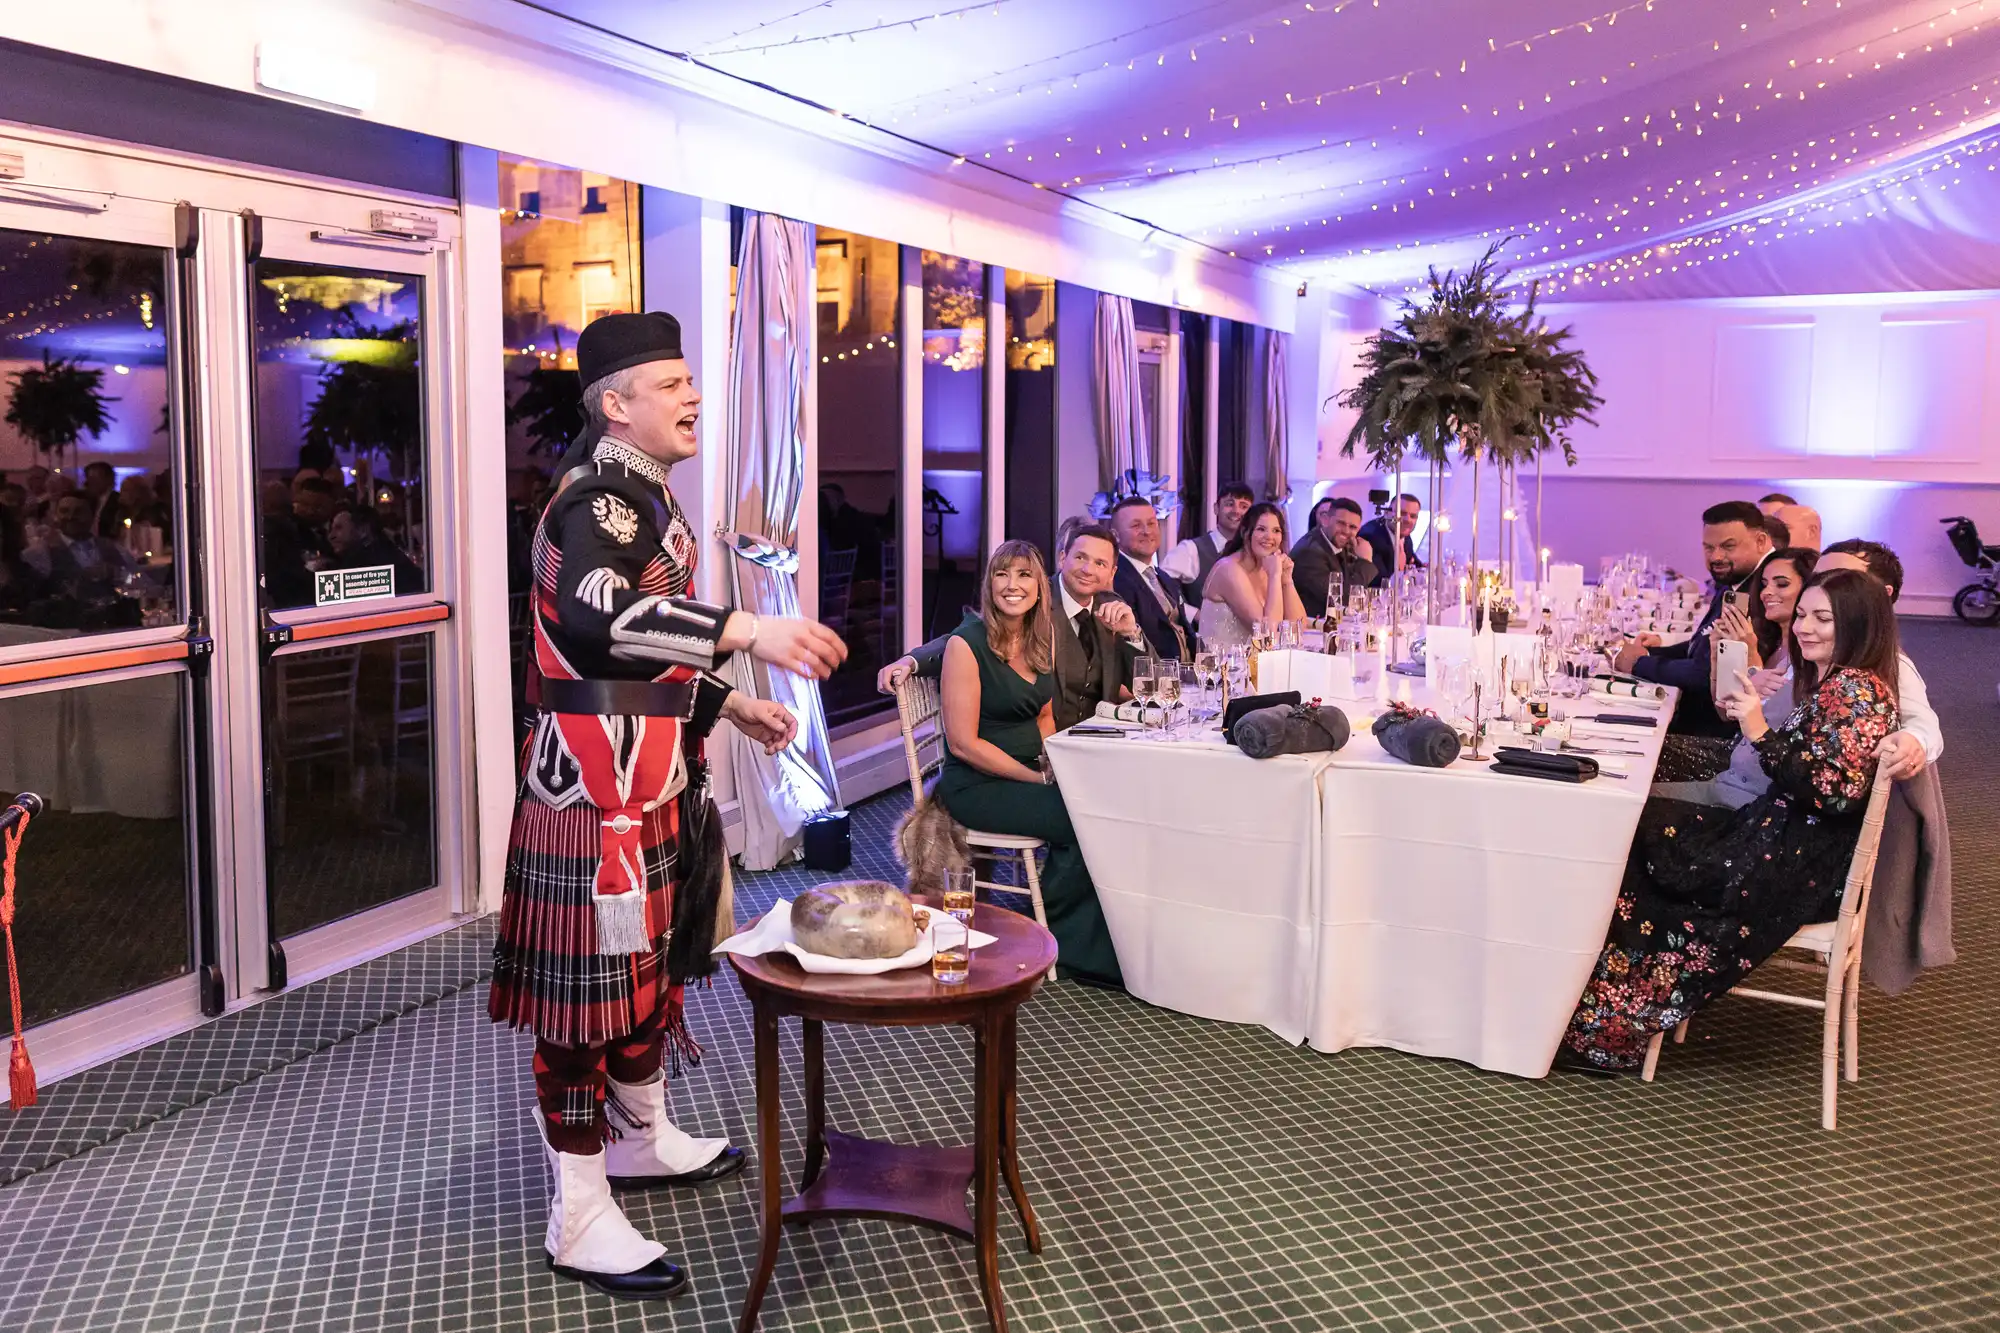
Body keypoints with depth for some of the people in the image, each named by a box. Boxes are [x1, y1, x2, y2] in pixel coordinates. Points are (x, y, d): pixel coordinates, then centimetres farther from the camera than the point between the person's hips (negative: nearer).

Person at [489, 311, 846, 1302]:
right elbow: (593, 616, -38)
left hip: (651, 781, 10)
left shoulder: (645, 497, 16)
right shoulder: (599, 497, -16)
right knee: (591, 986, -3)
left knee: (654, 960, 21)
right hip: (596, 786, -10)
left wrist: (727, 705, 20)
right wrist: (746, 629, -46)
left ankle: (644, 1139, 39)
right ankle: (580, 1218, 8)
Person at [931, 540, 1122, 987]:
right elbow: (963, 743, -15)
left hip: (1030, 773, 7)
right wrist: (1039, 779, -17)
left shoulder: (1042, 639, 8)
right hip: (977, 785, -7)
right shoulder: (967, 643, -12)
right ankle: (1057, 937, -2)